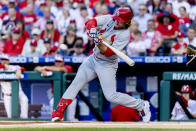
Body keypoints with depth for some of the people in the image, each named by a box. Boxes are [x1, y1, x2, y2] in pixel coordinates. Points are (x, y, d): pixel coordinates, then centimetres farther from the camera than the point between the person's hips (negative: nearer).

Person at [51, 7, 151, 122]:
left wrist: (99, 44, -42)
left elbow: (109, 53, -26)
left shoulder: (125, 35, -21)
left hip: (107, 65, -6)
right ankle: (60, 110, 4)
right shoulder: (109, 19, -6)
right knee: (76, 83, 0)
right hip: (93, 59, 6)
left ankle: (142, 105, 3)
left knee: (111, 96, -11)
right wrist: (92, 29, -33)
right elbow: (90, 22, -11)